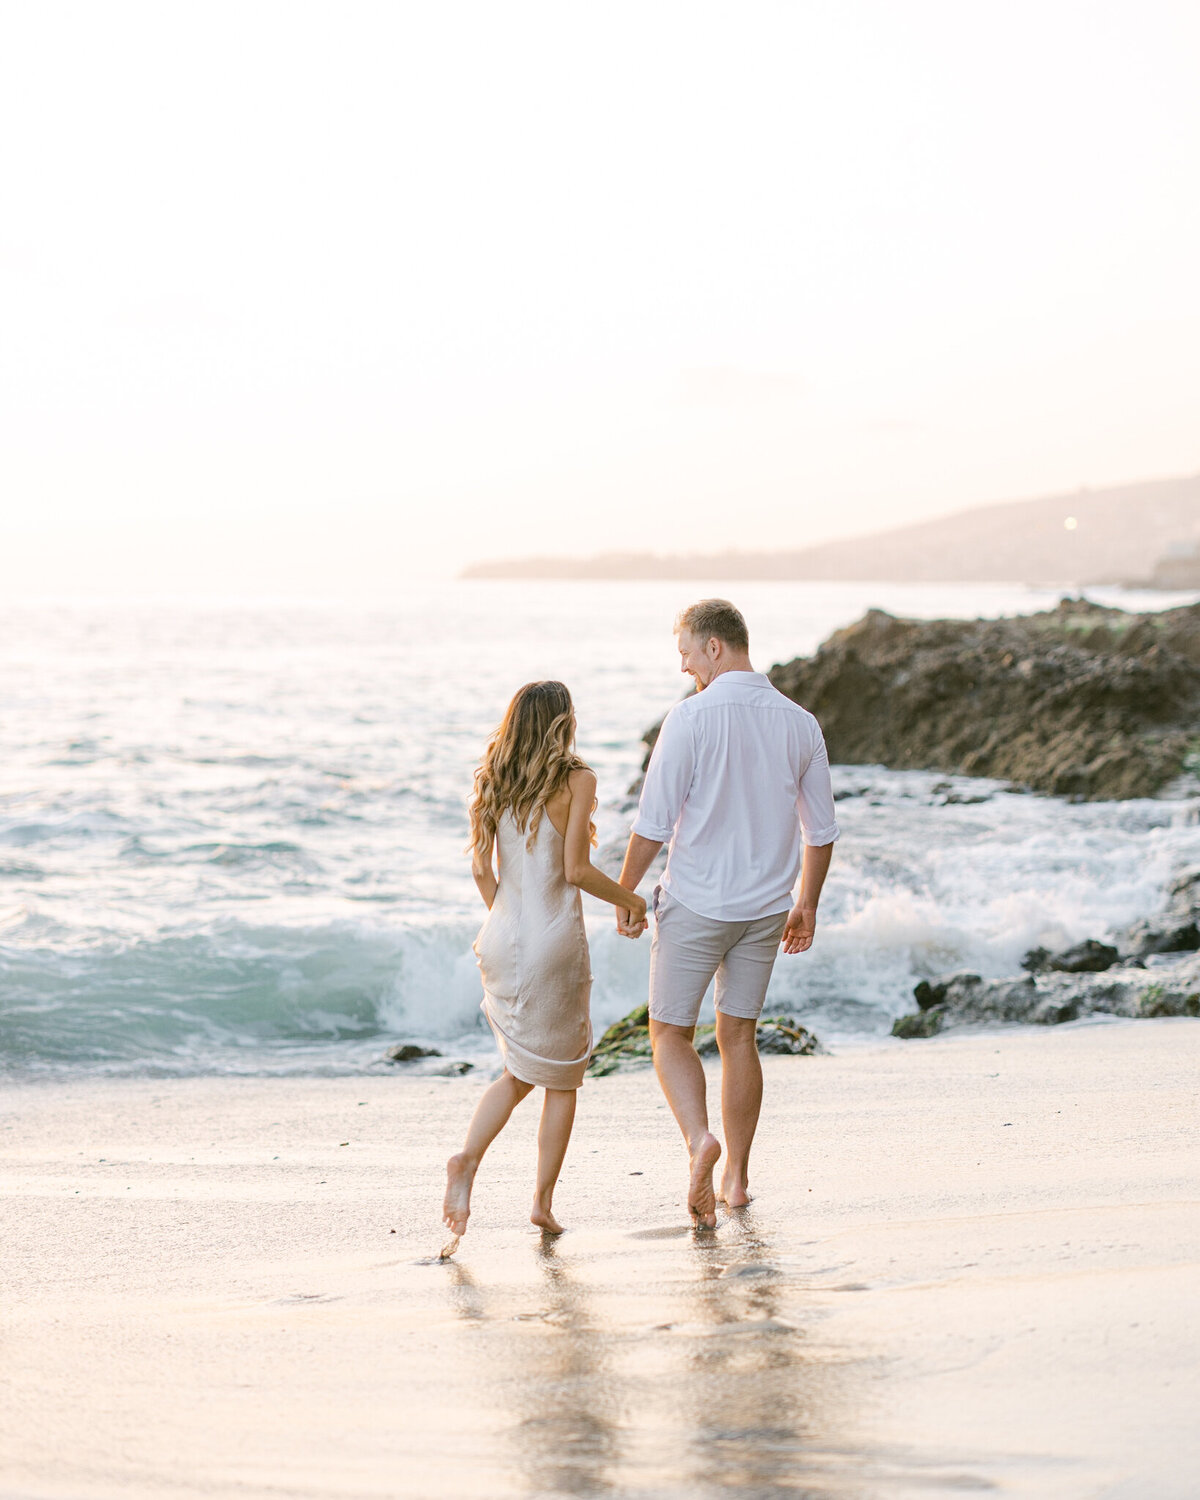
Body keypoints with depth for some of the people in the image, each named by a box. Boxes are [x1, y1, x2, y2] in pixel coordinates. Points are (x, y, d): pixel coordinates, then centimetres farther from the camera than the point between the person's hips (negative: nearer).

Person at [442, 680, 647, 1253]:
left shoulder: (495, 782, 7)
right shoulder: (575, 779, -9)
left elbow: (481, 868, 8)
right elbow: (576, 870, -14)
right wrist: (629, 901, 1)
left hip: (501, 941, 5)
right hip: (554, 943, -5)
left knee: (519, 1073, 18)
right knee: (560, 1078, 10)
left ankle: (468, 1157, -6)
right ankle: (543, 1200, 9)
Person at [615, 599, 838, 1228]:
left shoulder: (691, 718, -15)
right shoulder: (800, 724, 1)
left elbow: (654, 822, -14)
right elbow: (820, 831, 8)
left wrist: (625, 890, 1)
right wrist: (806, 905, 20)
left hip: (695, 904, -5)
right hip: (764, 909, 5)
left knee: (670, 1034, 8)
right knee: (738, 1036, 16)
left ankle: (699, 1138, -16)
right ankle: (736, 1176, 18)